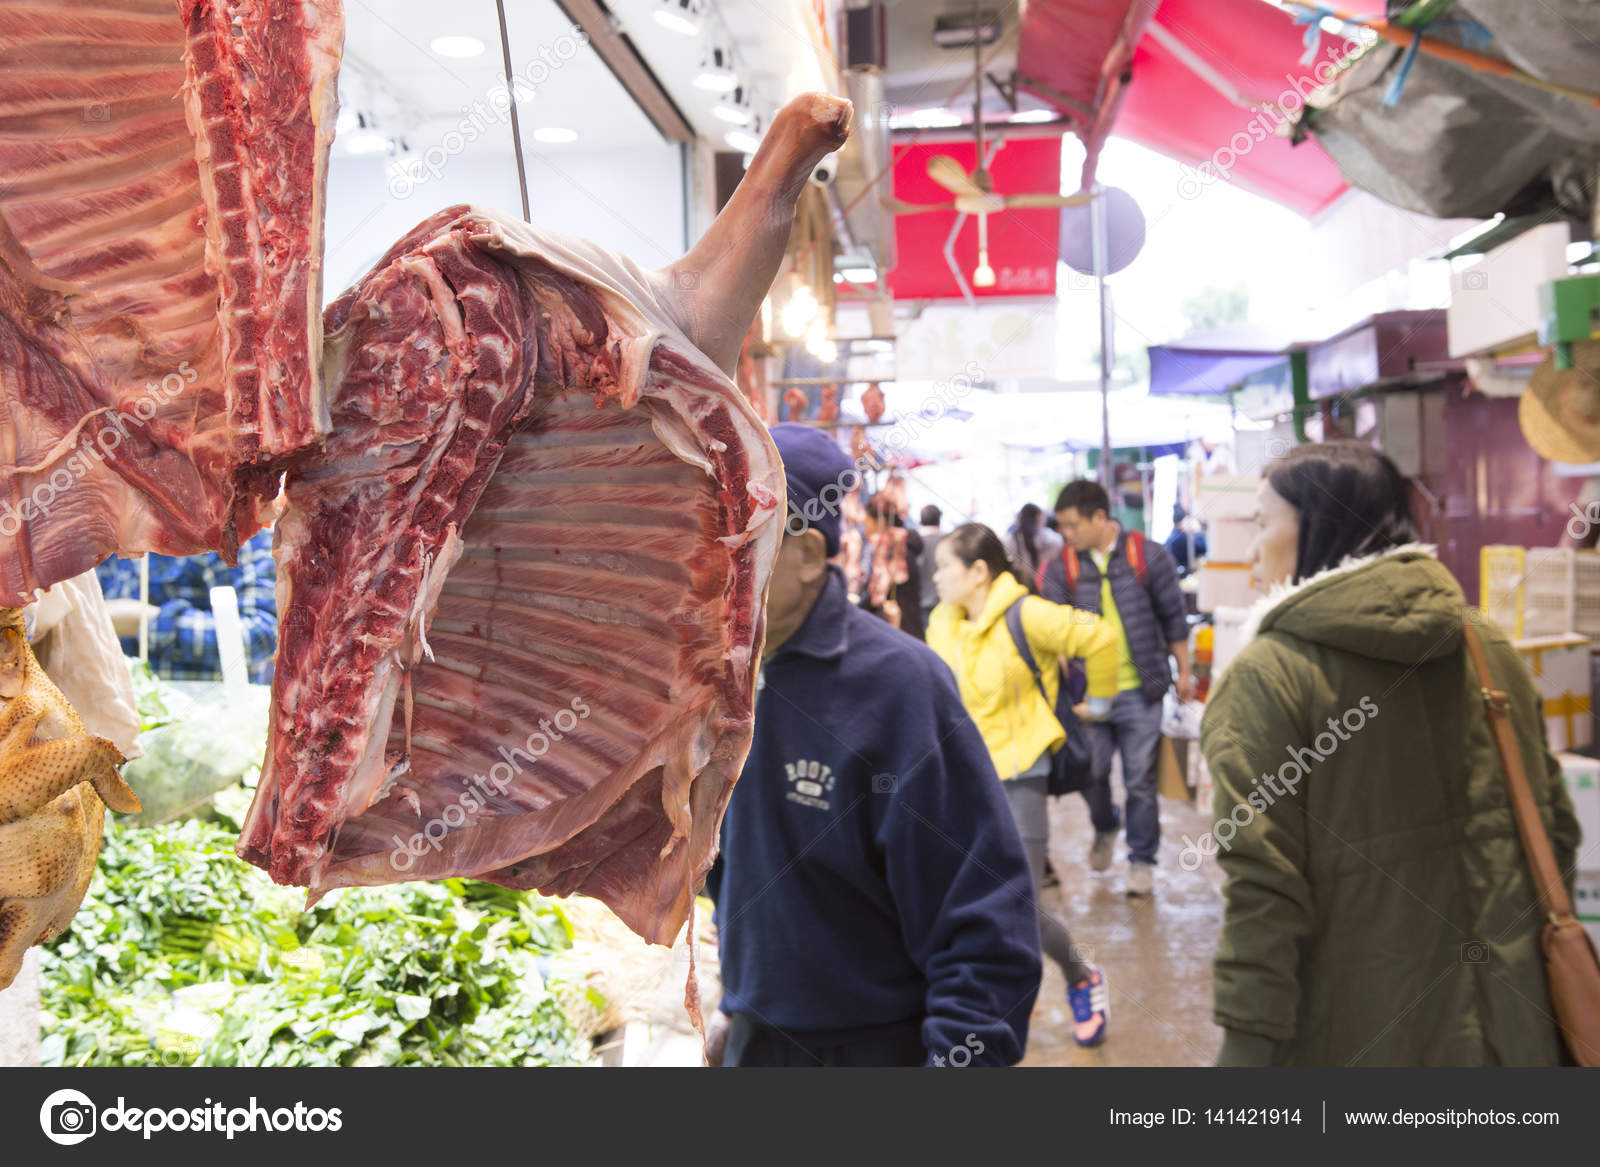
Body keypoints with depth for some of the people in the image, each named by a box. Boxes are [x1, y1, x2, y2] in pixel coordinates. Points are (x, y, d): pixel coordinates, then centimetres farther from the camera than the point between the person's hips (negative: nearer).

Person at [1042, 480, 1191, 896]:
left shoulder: (1148, 557, -3)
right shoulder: (1061, 567, 0)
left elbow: (1173, 617, 4)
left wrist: (1184, 672, 6)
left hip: (1139, 690, -2)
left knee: (1139, 779, 5)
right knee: (1091, 773, 9)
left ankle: (1141, 859, 22)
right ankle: (1105, 828, 40)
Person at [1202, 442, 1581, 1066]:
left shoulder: (1267, 674, -16)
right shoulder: (1489, 646, 2)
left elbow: (1263, 891, -20)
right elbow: (1555, 828, 9)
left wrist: (1248, 1044, -15)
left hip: (1357, 1038, -5)